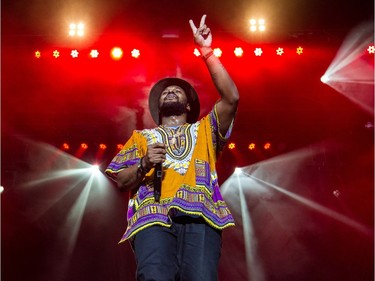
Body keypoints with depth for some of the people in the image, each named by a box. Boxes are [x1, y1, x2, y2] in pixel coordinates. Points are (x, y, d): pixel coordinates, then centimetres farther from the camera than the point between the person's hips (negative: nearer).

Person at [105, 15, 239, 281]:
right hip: (154, 217, 0)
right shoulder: (142, 137, 32)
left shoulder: (204, 129, 31)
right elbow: (121, 181, 20)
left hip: (199, 216, 0)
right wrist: (144, 164, -1)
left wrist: (207, 52, 11)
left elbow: (231, 98, 14)